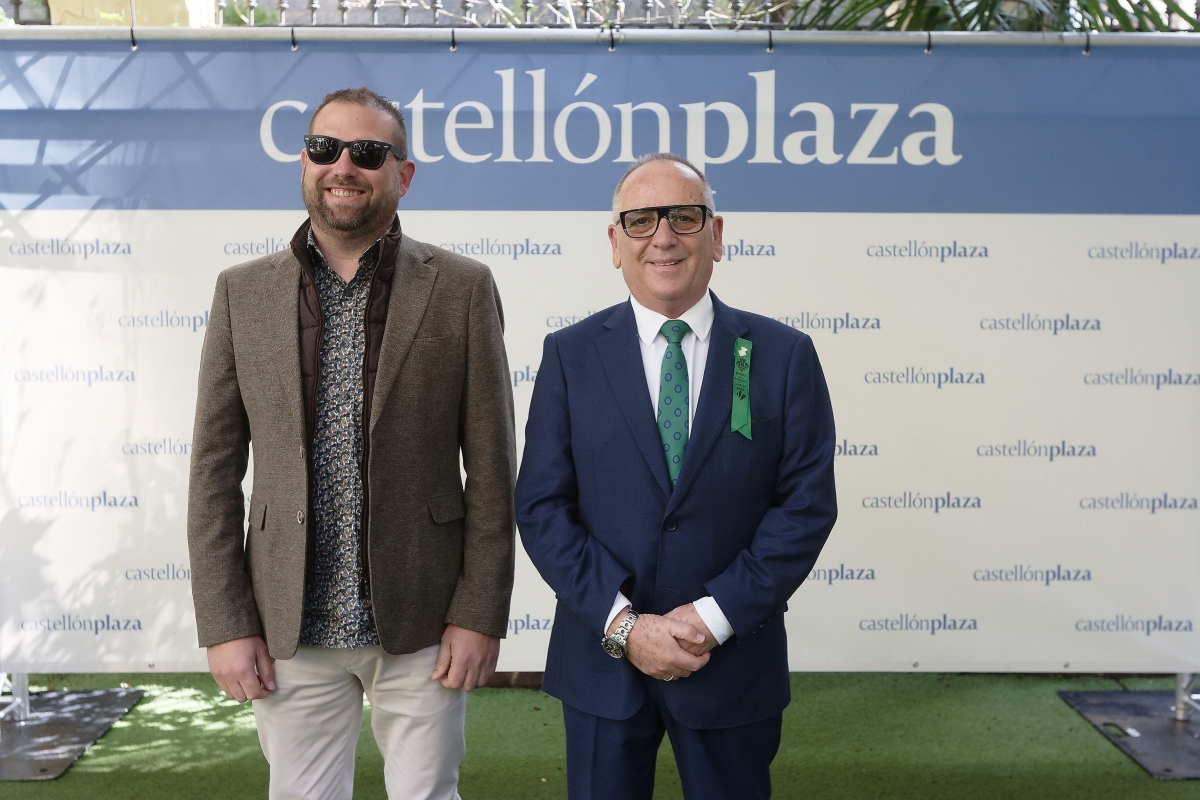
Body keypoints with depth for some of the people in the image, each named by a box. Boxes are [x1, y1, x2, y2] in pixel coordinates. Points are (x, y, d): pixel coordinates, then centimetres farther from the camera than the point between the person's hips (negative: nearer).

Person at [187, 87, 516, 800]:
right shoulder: (243, 293, 3)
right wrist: (225, 625, -1)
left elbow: (491, 468, -3)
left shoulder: (462, 288, -2)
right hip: (292, 630, 2)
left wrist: (479, 615, -7)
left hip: (422, 627, -1)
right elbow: (215, 471, 4)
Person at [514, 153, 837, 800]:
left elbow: (807, 503, -5)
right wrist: (623, 625, -13)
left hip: (735, 662, 0)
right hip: (601, 659, 1)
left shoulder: (784, 355, -2)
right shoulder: (570, 354, 0)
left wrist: (716, 616, -14)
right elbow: (541, 505, -4)